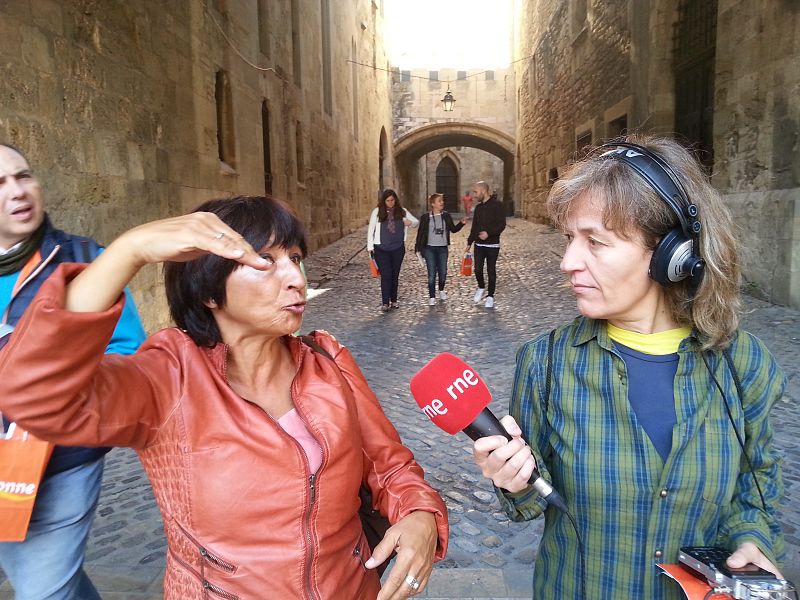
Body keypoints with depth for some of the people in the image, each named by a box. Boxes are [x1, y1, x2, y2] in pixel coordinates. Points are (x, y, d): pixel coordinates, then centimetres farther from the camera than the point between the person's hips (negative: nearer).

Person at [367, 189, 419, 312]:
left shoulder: (402, 211, 4)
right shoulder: (377, 212, -2)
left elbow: (416, 221, 8)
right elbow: (370, 229, 3)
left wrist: (411, 222, -16)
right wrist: (370, 246, 0)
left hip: (398, 248, 2)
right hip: (381, 249, -2)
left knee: (395, 275, 11)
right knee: (386, 275, -6)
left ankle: (393, 301, 23)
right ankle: (385, 303, -1)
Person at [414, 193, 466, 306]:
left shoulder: (446, 216, 4)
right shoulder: (425, 217, -3)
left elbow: (453, 229, 8)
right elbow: (420, 233, -1)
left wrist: (462, 223, -9)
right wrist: (418, 248, -4)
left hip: (443, 249, 2)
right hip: (429, 249, -2)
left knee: (443, 273, 7)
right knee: (432, 274, -3)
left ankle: (441, 290, 35)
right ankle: (432, 297, 7)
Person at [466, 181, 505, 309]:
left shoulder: (497, 205, -8)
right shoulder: (478, 207, 12)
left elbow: (502, 224, -14)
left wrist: (489, 233, -25)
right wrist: (469, 242, 15)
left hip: (492, 244, -5)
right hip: (479, 244, 5)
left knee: (491, 270, 2)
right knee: (478, 269, -2)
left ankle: (490, 296, 14)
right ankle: (481, 288, 25)